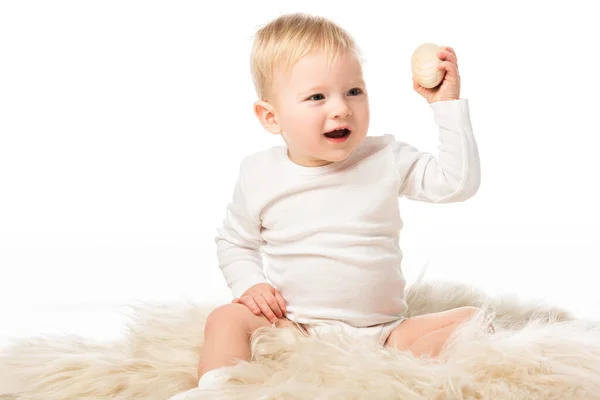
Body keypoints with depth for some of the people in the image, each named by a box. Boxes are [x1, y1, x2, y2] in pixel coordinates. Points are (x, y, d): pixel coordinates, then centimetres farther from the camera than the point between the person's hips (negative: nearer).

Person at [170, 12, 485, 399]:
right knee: (227, 318, -23)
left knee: (472, 320, -18)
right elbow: (234, 242, 15)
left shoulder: (387, 160, 0)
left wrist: (449, 104, -10)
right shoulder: (259, 175, 1)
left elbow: (458, 181, -6)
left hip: (384, 331, 1)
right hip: (294, 329, 0)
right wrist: (250, 283, -5)